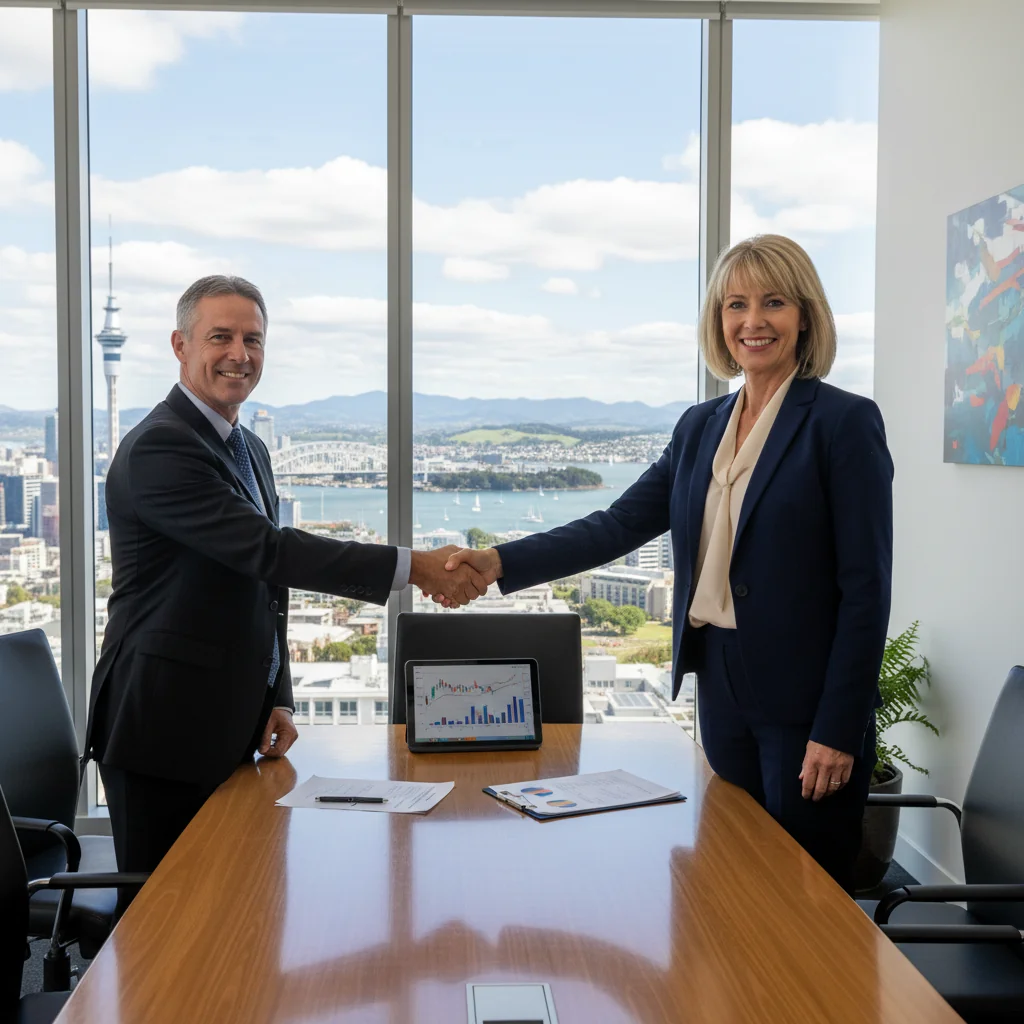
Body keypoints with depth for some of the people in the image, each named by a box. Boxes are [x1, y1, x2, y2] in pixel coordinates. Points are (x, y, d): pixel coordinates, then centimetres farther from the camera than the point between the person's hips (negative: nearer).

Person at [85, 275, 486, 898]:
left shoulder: (250, 450, 14)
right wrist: (412, 567, -27)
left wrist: (277, 700, 9)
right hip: (165, 732, -8)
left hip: (228, 728, 9)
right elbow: (266, 550, -27)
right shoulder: (158, 448, -16)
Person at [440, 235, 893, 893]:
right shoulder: (701, 427, 11)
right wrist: (500, 563, -8)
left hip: (808, 700, -6)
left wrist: (838, 731, -14)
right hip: (722, 690, 6)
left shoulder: (845, 421, -8)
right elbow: (621, 524, 4)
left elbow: (866, 587, -11)